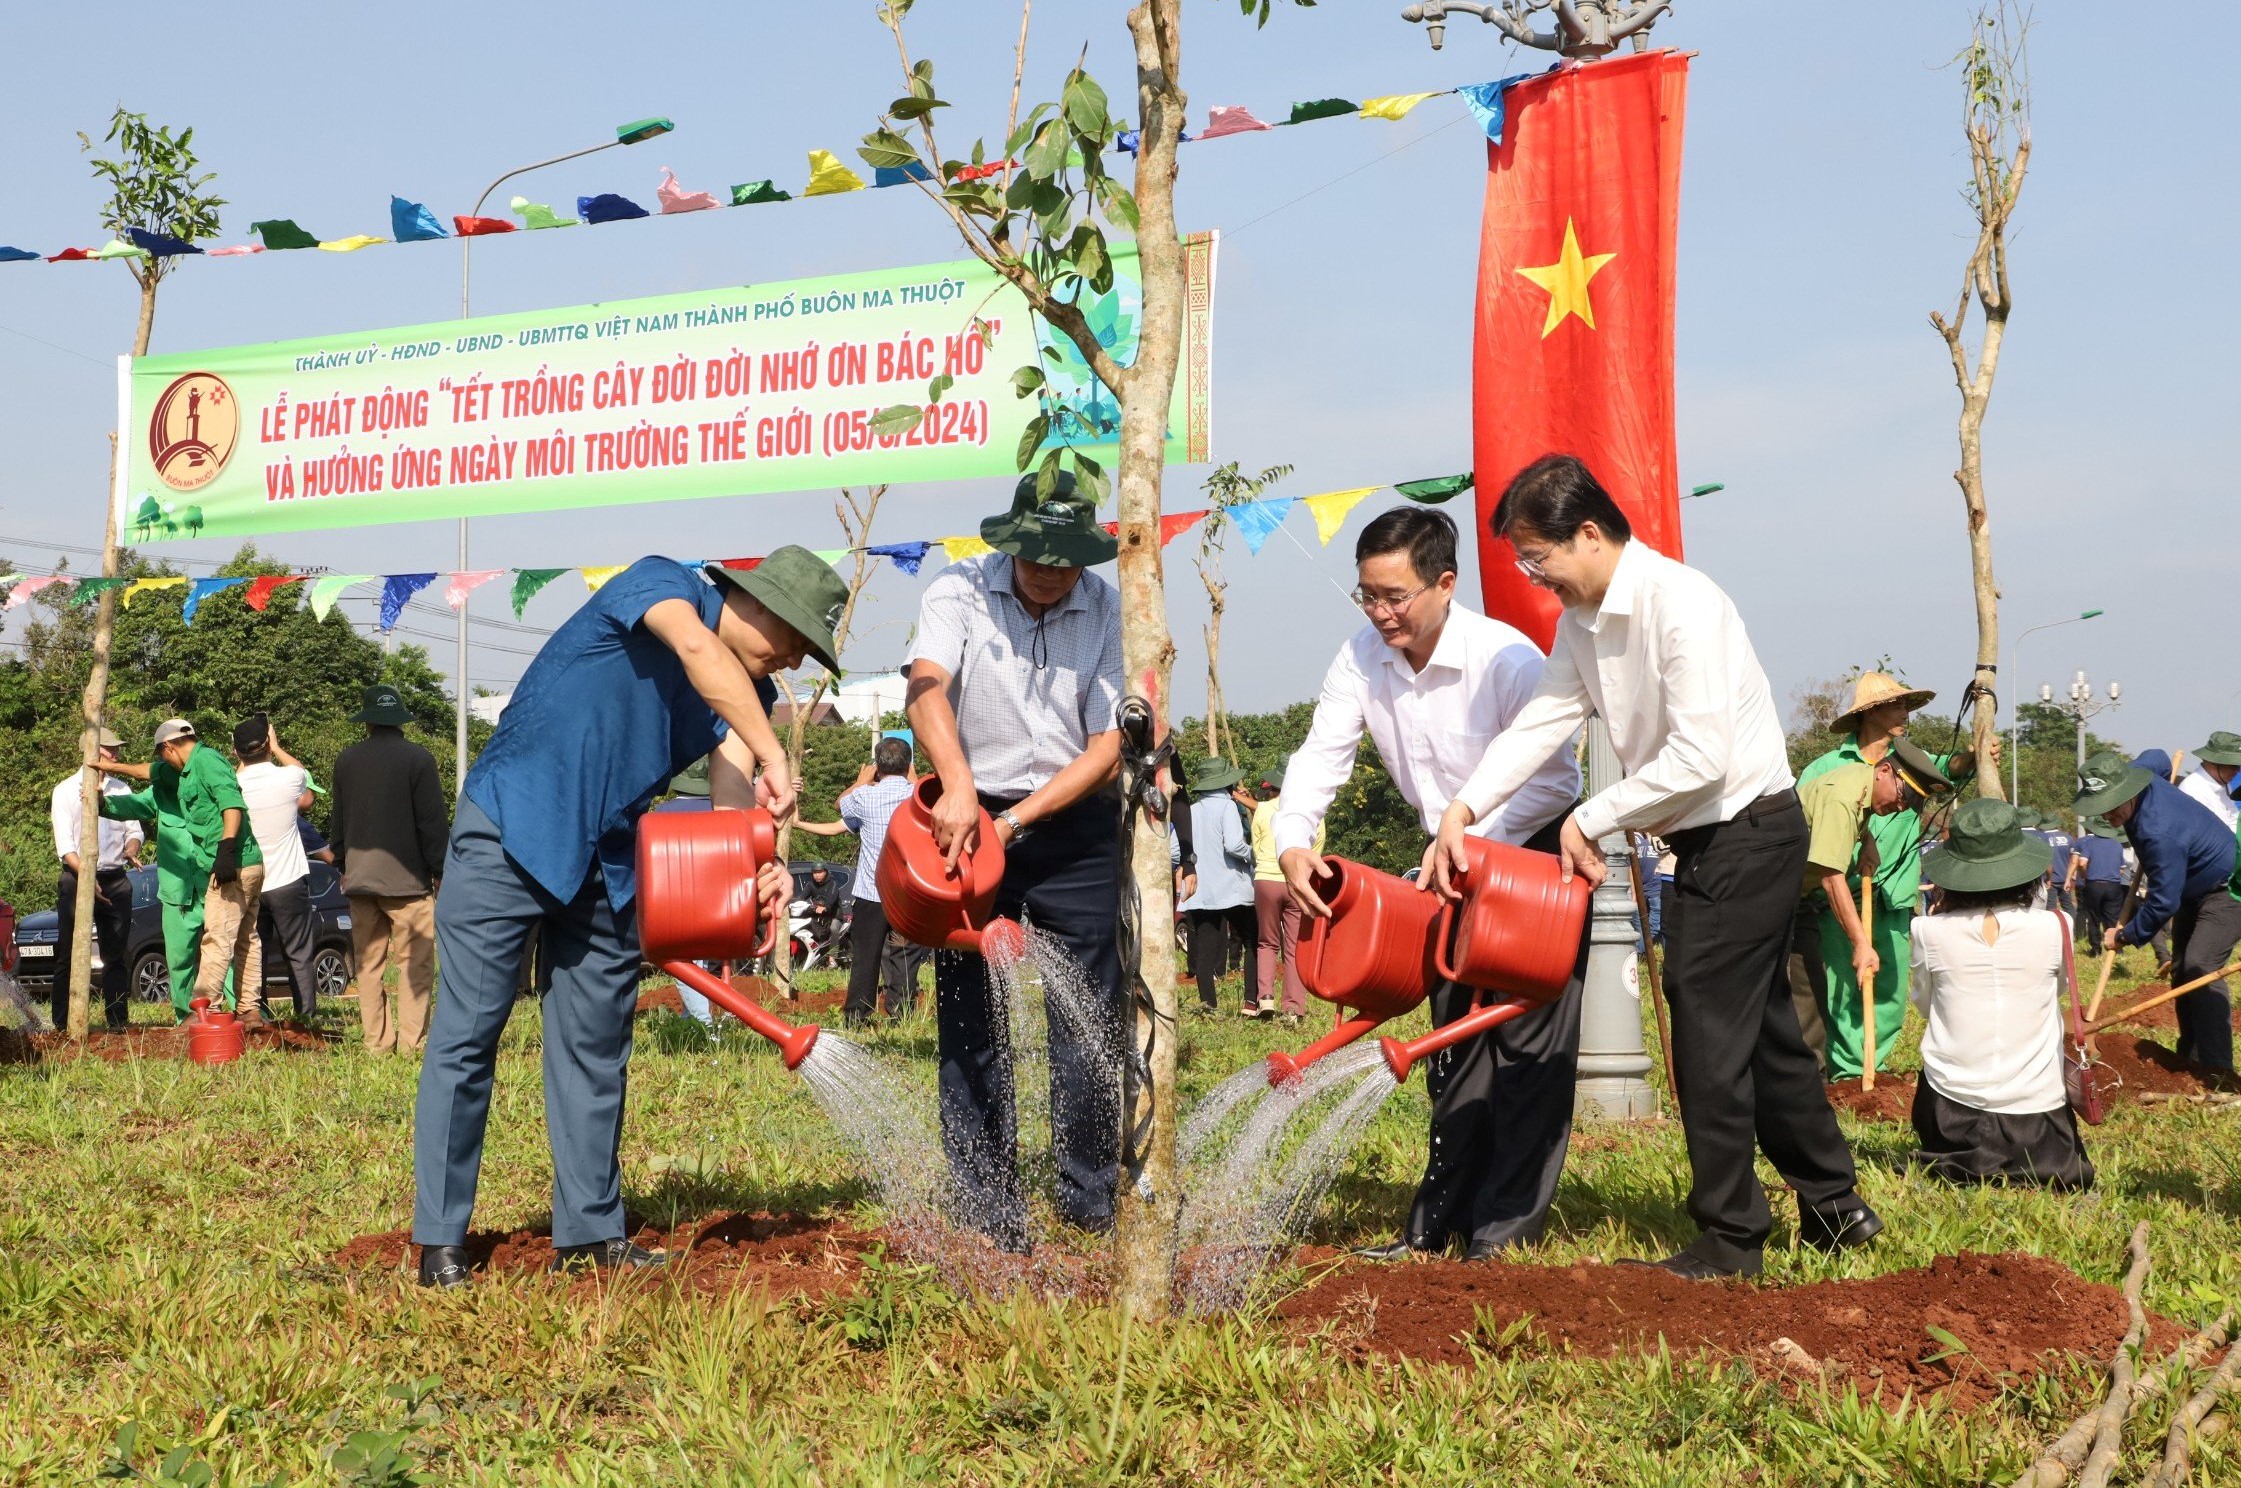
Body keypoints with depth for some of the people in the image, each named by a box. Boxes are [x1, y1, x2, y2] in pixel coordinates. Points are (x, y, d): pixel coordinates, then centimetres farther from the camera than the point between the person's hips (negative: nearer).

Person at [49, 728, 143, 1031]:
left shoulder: (121, 789, 13)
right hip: (76, 879, -3)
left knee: (115, 955, 4)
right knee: (69, 955, -4)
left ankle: (118, 1021, 6)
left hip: (115, 880, 3)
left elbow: (134, 830, 13)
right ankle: (63, 1024, -2)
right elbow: (64, 844, -7)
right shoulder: (66, 790, 0)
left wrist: (132, 849, -10)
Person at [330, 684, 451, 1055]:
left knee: (369, 964, 9)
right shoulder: (417, 759, -9)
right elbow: (433, 823, -8)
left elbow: (337, 822, 14)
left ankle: (376, 1040, 9)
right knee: (414, 962, -1)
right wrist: (441, 872, -1)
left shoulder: (346, 761, 6)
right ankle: (412, 1040, -5)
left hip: (359, 878, 5)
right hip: (407, 878, -4)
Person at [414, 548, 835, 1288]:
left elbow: (729, 794, -12)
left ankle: (590, 1234, 16)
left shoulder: (747, 694, 5)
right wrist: (775, 758, -40)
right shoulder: (659, 582, -12)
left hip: (606, 865, 7)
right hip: (509, 834, -7)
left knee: (596, 1049, 8)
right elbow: (698, 648, -35)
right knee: (467, 1035, -4)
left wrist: (757, 863, -32)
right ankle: (439, 1244, 1)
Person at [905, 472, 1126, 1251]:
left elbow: (1107, 748, -7)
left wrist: (1016, 820, -18)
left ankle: (1091, 1202, 9)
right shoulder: (958, 592, -8)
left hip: (1073, 824, 1)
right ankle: (990, 1211, 8)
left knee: (1089, 1021, -1)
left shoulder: (1109, 612, -4)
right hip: (973, 817, 0)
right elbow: (927, 688, -26)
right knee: (971, 1024, 1)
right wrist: (959, 788, -43)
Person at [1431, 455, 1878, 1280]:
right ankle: (1835, 1205, 29)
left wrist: (1591, 818, -18)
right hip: (1711, 841, 10)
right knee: (1763, 1027, 17)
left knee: (1708, 1033, -4)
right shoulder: (1583, 619, 6)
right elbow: (1540, 723, 3)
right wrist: (1462, 809, -10)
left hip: (1747, 832, -10)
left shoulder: (1681, 603, -23)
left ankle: (1730, 1238, 6)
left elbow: (1701, 759, -27)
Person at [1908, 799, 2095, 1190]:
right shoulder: (2053, 927, -11)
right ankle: (2038, 1160, 10)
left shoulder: (1931, 931, -11)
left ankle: (1961, 1163, 11)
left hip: (1953, 1103, -1)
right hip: (2035, 1106, 1)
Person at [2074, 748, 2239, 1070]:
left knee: (2200, 969, -21)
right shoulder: (2136, 776, -12)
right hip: (2194, 889, 11)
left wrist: (2125, 935, -17)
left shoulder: (2160, 831, -39)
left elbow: (2164, 902, -32)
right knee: (2181, 969, 11)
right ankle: (2189, 1057, 18)